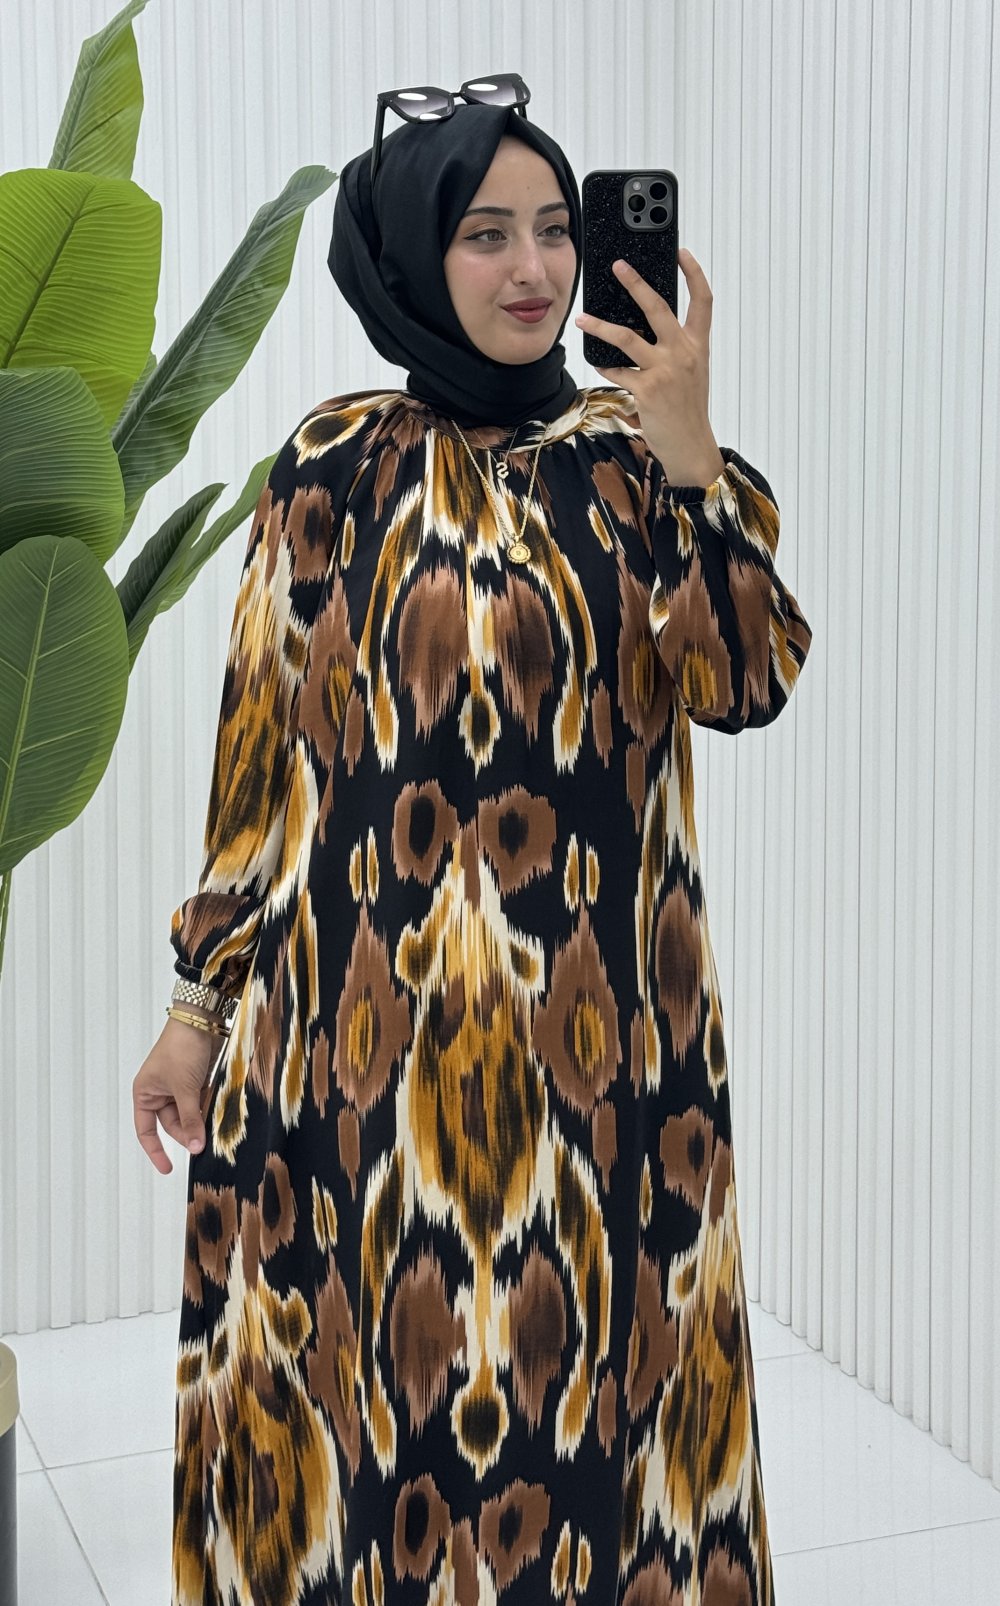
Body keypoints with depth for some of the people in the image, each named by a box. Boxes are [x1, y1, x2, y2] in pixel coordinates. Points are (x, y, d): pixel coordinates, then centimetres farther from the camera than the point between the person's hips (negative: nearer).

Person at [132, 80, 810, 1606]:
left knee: (575, 1366, 9)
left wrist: (688, 448, -16)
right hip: (365, 1013, 0)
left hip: (594, 1018, 1)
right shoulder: (336, 465, 2)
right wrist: (201, 995, 3)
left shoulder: (630, 454, 4)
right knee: (368, 1382, 8)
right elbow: (263, 742, 3)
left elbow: (748, 681, -7)